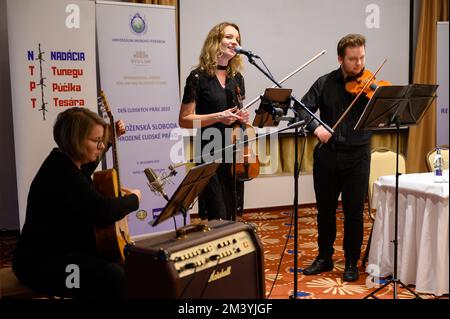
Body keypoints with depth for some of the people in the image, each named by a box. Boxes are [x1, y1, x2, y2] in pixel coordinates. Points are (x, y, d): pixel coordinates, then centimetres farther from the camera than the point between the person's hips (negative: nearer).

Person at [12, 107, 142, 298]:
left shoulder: (66, 162, 7)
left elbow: (87, 168, 33)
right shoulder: (62, 174, -24)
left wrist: (111, 139, 24)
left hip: (64, 250, 11)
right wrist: (134, 199, -13)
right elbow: (104, 212, -32)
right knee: (116, 277, -28)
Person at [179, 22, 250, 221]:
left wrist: (242, 117, 0)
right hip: (210, 154, -6)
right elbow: (184, 120, -9)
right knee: (217, 217, -7)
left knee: (234, 215, 12)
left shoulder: (237, 77, 10)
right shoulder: (199, 77, -8)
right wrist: (218, 117, -20)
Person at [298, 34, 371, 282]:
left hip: (357, 156, -2)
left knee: (354, 212, 5)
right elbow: (303, 109, -2)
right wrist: (316, 127, -20)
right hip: (327, 155, 2)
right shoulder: (325, 83, 3)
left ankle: (352, 262, 22)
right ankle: (324, 257, 29)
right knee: (325, 210, 12)